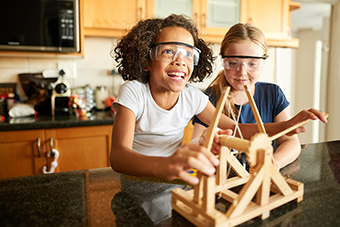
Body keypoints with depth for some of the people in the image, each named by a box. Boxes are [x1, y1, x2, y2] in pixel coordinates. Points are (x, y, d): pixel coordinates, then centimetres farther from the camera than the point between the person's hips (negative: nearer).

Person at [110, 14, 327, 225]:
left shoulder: (192, 97, -6)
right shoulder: (134, 92, -19)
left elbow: (233, 128, 2)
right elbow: (118, 155, -33)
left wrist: (286, 125, -13)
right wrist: (163, 166, -55)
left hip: (177, 185, 3)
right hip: (139, 186, -3)